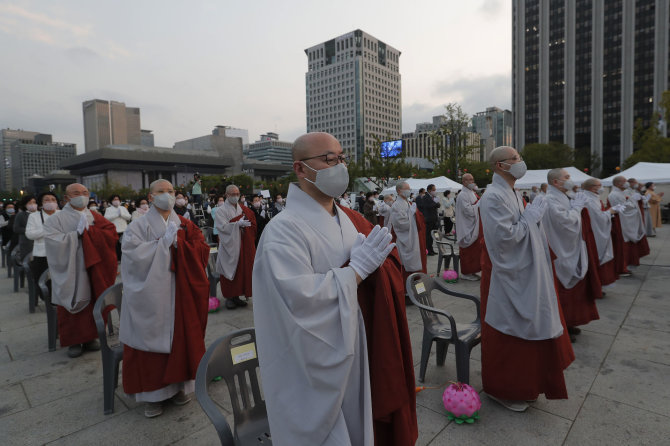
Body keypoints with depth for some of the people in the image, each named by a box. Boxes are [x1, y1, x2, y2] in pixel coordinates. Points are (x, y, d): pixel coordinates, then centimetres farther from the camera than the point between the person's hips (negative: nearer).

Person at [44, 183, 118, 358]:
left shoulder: (95, 217, 9)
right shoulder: (56, 220, -1)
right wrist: (78, 233, -16)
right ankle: (73, 341, 21)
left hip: (92, 270, 3)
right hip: (69, 273, -2)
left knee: (93, 305, 6)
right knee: (72, 307, 5)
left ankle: (90, 336, 23)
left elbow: (113, 234, -4)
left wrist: (88, 231, -12)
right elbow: (55, 243, -15)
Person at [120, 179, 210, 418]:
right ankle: (153, 393, 20)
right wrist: (166, 241, -14)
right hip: (151, 296, -2)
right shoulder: (138, 226, 1)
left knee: (181, 337, 8)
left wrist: (179, 242, -13)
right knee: (152, 339, 4)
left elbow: (202, 250, -2)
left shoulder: (185, 225, 8)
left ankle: (181, 384, 26)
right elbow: (135, 254, -14)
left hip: (180, 294, 2)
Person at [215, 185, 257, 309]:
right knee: (230, 271, 0)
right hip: (229, 246, -5)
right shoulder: (221, 210, -2)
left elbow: (252, 225, 11)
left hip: (243, 245, 5)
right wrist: (238, 224, -24)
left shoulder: (244, 210, 12)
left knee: (242, 270, 6)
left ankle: (236, 296, 17)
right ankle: (228, 298, 10)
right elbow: (222, 227, -15)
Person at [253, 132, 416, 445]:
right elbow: (299, 296, -31)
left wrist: (375, 264, -13)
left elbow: (390, 271, 9)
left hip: (358, 356, 7)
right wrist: (357, 269, -22)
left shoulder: (351, 220, 4)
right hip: (315, 370, -6)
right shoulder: (285, 228, -19)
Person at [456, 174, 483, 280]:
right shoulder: (463, 195, -16)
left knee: (474, 251, 13)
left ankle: (471, 271, 21)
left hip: (475, 227, 10)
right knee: (468, 251, -3)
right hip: (468, 228, -10)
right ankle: (466, 273, 7)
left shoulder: (472, 193, 14)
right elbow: (468, 211, -22)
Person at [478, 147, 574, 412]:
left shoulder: (514, 194, 12)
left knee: (526, 330, 20)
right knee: (507, 333, 2)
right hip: (506, 276, -10)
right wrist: (531, 215, -16)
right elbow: (505, 236, -25)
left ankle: (522, 385, 38)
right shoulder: (493, 197, -20)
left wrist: (535, 216, 5)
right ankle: (501, 389, 22)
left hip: (523, 274, 10)